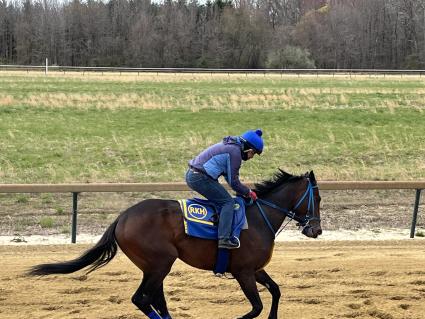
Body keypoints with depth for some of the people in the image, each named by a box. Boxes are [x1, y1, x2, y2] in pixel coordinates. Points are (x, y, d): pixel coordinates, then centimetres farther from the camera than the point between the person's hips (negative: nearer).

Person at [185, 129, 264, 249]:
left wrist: (243, 191, 19)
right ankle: (224, 239, -16)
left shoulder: (231, 146, 18)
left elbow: (229, 176, 26)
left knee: (220, 199, 21)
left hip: (191, 175, 10)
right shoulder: (235, 152, -12)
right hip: (201, 178, -10)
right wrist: (248, 192, 6)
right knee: (228, 202, -7)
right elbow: (233, 181, -9)